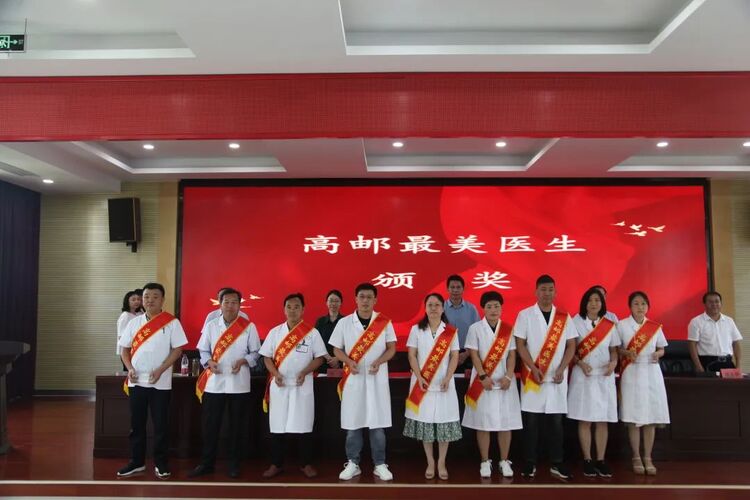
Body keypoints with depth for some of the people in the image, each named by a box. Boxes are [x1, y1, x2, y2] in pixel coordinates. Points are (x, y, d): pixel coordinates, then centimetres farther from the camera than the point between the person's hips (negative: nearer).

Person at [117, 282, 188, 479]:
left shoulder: (171, 322, -4)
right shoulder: (134, 322, 7)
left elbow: (177, 349, -7)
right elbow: (125, 348, 12)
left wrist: (160, 370, -15)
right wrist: (130, 368, -5)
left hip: (160, 383, -4)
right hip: (136, 381, 4)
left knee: (161, 424, 3)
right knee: (136, 424, 11)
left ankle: (160, 463, 14)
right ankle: (136, 461, 24)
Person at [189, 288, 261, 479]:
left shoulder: (249, 327, 0)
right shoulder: (211, 326, 6)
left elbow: (256, 352, 2)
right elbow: (203, 350, 9)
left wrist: (244, 361, -16)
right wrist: (209, 362, -10)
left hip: (239, 384, -1)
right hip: (213, 383, 1)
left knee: (237, 426, 6)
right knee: (210, 425, 6)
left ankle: (233, 464, 19)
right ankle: (206, 463, 19)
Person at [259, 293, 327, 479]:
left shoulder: (312, 332, 0)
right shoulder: (275, 332, 5)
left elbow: (319, 357, 0)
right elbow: (267, 357, 6)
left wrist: (304, 373, -14)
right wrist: (275, 374, -10)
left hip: (302, 386, -1)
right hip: (279, 385, 2)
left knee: (304, 426, 3)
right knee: (277, 426, 6)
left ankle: (306, 464, 16)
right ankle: (276, 464, 18)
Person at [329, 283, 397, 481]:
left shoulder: (385, 322, 0)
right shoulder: (344, 322, 0)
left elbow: (392, 348, 2)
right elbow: (337, 349, 4)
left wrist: (379, 361, -17)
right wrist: (349, 361, -15)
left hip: (377, 379, 0)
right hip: (353, 378, 1)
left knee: (378, 424, 4)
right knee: (352, 423, 6)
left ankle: (380, 465, 15)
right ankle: (352, 464, 18)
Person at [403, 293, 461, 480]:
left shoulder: (451, 331, 3)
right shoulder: (416, 329, 3)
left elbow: (454, 357, 0)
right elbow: (412, 355, 0)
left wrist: (447, 378, -12)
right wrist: (419, 378, -10)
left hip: (443, 384, 0)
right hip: (423, 383, 0)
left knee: (444, 422, 1)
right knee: (425, 422, 3)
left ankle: (441, 463, 14)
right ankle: (430, 462, 15)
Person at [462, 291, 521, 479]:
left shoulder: (508, 329, 6)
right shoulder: (475, 328, -1)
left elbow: (512, 355, 3)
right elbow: (474, 354, -5)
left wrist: (508, 377, -10)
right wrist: (483, 376, -14)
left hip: (504, 381, 2)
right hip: (483, 381, -2)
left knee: (506, 422, 4)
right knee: (483, 423, 2)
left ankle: (504, 461, 16)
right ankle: (485, 462, 13)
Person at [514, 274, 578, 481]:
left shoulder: (564, 317, 7)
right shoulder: (525, 315, 0)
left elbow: (571, 345, 6)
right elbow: (520, 344, -3)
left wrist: (561, 369, -7)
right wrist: (534, 369, -13)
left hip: (557, 377, 2)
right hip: (532, 376, -2)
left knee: (556, 421, 6)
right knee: (531, 421, 3)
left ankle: (556, 464, 15)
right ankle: (530, 463, 11)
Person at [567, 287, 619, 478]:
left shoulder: (609, 325, 8)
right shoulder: (576, 322, 0)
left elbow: (614, 350, 12)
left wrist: (613, 362, -8)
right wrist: (581, 364, -16)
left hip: (605, 376, 3)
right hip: (583, 376, -2)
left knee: (603, 420, 4)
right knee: (585, 420, -1)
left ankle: (601, 460, 11)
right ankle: (587, 460, 7)